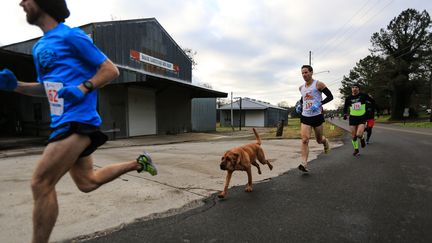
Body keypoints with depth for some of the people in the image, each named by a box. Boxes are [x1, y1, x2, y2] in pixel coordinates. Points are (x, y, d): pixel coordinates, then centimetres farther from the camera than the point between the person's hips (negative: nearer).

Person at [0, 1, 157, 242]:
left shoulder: (71, 36, -5)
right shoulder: (39, 47, 20)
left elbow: (111, 70, -7)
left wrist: (82, 88, -21)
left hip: (78, 120, -9)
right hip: (64, 122, 9)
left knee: (41, 183, -7)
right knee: (87, 182, 15)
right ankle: (138, 163, 26)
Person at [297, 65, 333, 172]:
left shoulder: (318, 84, -5)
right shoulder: (301, 88, 10)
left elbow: (330, 96, -5)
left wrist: (320, 103, -20)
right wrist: (300, 105, 9)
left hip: (317, 116, -3)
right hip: (305, 116, 3)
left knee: (319, 140, 12)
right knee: (304, 140, -13)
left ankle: (325, 141, 50)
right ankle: (304, 164, -16)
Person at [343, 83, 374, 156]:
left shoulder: (363, 95, -7)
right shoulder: (348, 98, -1)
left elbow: (372, 101, 8)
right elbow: (345, 107, 11)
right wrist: (345, 114, -5)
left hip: (362, 118, -2)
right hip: (352, 118, 2)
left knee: (359, 135, -18)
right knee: (353, 136, 4)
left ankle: (362, 139, 20)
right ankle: (356, 150, 25)